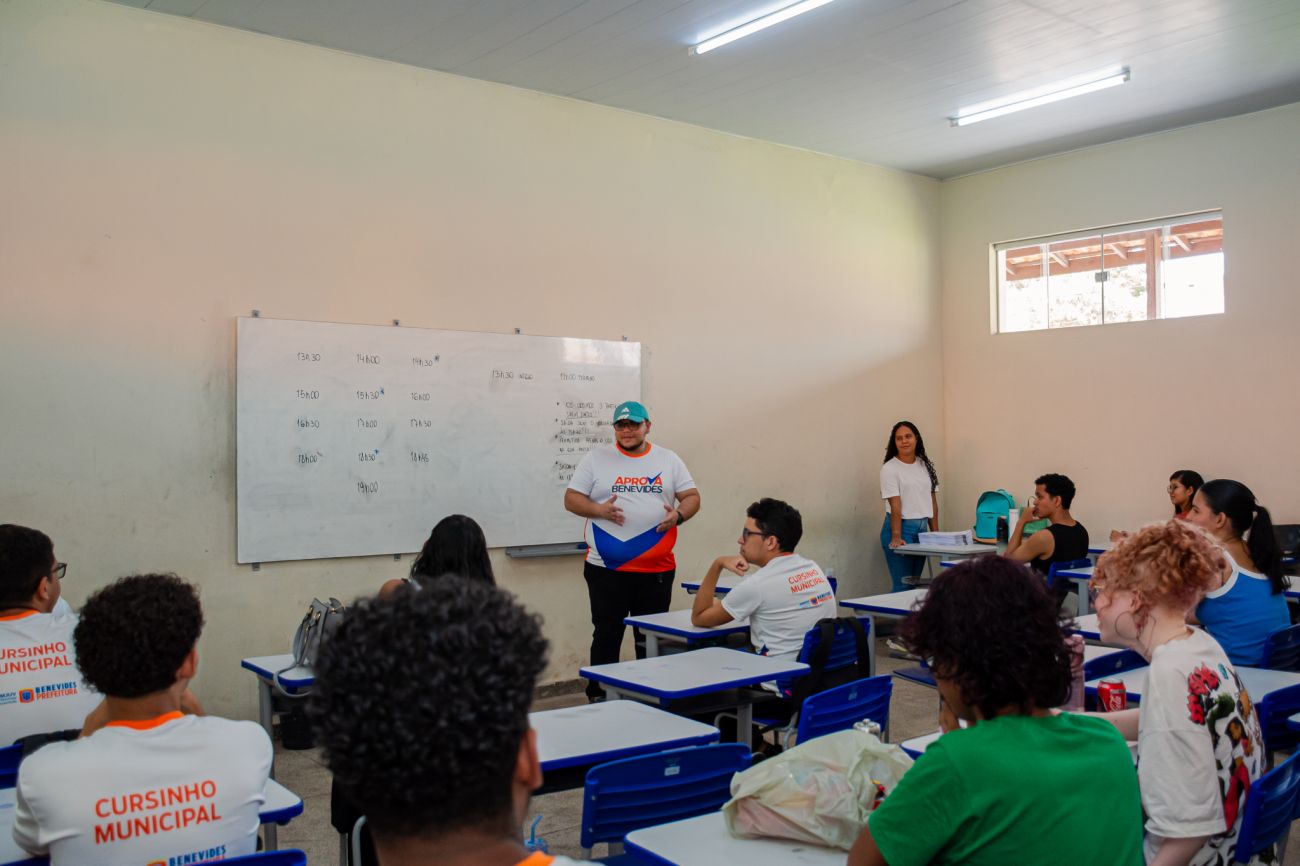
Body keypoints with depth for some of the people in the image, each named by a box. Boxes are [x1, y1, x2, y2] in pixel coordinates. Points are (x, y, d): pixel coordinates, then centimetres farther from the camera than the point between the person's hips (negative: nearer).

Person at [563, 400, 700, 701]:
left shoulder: (668, 460, 9)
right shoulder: (596, 458, 3)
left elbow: (692, 496, 9)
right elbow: (571, 498, 1)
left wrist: (679, 514, -13)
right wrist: (599, 510, -18)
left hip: (657, 569, 2)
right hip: (607, 569, -2)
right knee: (606, 637, 6)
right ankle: (598, 697, 17)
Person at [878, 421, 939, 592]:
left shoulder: (925, 466, 11)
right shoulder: (889, 469, -7)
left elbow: (932, 501, 13)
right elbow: (895, 505, -15)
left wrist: (935, 533, 8)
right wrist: (896, 537, -22)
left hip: (922, 528, 6)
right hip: (901, 527, -6)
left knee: (915, 583, 8)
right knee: (903, 585, -8)